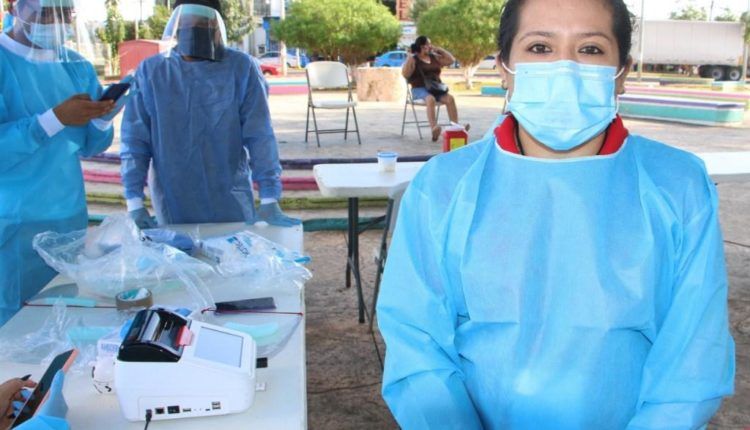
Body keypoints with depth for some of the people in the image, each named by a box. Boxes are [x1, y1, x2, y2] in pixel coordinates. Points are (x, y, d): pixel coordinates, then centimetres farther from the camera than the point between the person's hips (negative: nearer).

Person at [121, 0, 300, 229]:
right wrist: (135, 202, -10)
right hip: (173, 207, 1)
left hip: (231, 205, -1)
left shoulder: (242, 68, -6)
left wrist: (269, 199, -14)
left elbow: (260, 136, -9)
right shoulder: (150, 71, -2)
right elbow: (135, 139, -3)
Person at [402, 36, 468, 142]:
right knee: (431, 99, -38)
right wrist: (409, 59, -15)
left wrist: (439, 49, 13)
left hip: (436, 89, 5)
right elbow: (405, 74, -7)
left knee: (450, 98, -24)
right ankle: (434, 129, -52)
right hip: (419, 89, -5)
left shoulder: (434, 57, 20)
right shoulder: (413, 59, 4)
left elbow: (451, 60, 18)